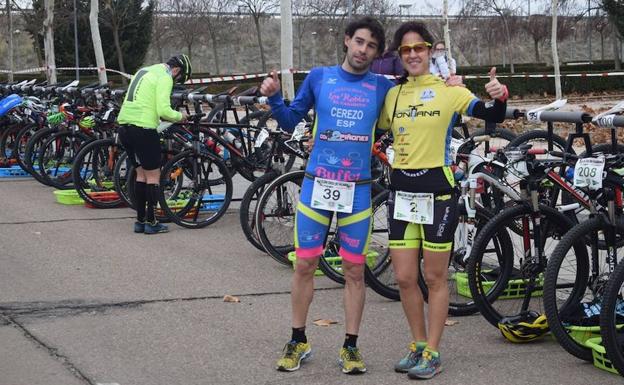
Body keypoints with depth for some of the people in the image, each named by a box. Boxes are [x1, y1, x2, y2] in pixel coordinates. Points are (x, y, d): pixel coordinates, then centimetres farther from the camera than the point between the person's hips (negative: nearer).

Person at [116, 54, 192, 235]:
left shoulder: (145, 71, 21)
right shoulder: (164, 77, -8)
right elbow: (163, 110, -18)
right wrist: (179, 116, 1)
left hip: (124, 126, 9)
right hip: (143, 128, -9)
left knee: (141, 173, 16)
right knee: (153, 175, 2)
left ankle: (140, 221, 18)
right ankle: (151, 222, 4)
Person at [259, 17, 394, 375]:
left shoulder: (383, 87, 3)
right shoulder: (319, 76, 3)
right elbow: (290, 120, 9)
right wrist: (274, 97, -8)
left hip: (358, 190, 0)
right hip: (316, 185, 0)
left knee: (355, 270, 4)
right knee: (305, 265, 4)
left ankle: (351, 346, 15)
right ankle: (299, 341, 18)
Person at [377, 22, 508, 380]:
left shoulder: (449, 90, -4)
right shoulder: (392, 94, 8)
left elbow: (492, 115, -7)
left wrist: (500, 97, -27)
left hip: (437, 189, -4)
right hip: (401, 190, 4)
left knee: (435, 277, 4)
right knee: (405, 277, 7)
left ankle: (433, 353, 14)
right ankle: (418, 344, 25)